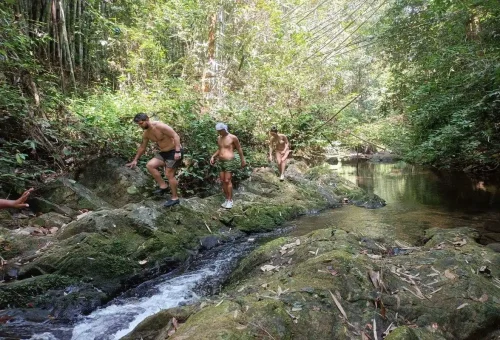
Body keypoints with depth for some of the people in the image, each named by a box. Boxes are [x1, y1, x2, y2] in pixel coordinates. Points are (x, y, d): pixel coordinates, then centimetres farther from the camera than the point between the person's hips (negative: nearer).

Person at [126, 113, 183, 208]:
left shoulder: (160, 126, -20)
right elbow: (142, 147, 19)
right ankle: (163, 186, 3)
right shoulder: (146, 134, 5)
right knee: (150, 165, -6)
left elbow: (176, 136, -22)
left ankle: (175, 198, 6)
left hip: (174, 151, -8)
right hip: (164, 153, 8)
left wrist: (177, 151, -29)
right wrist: (135, 160, 21)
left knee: (169, 174, -7)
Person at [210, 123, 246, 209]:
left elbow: (239, 149, -1)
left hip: (230, 161, -7)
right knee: (222, 181, 6)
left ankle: (230, 200, 1)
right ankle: (227, 199, 16)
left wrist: (242, 160, 2)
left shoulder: (233, 137, -9)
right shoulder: (219, 138, 10)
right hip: (221, 162, 7)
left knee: (227, 181, -9)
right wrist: (213, 156, 11)